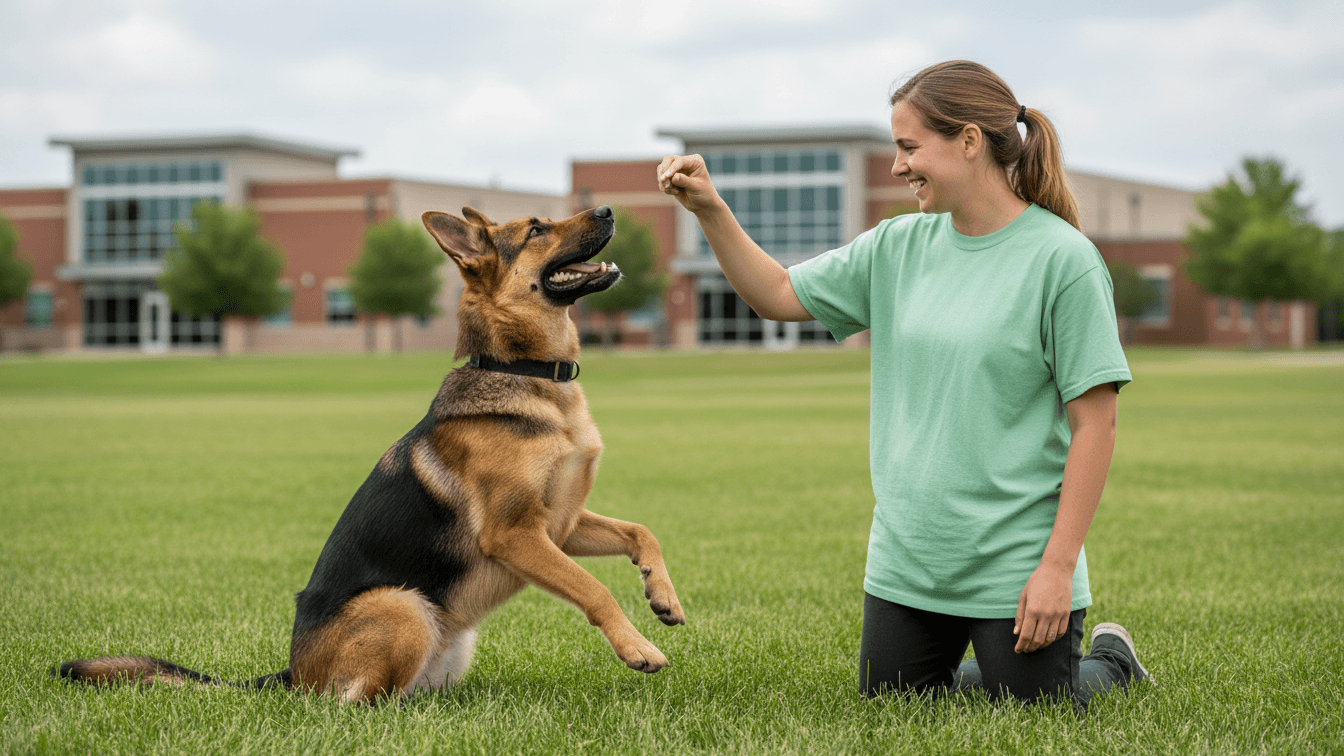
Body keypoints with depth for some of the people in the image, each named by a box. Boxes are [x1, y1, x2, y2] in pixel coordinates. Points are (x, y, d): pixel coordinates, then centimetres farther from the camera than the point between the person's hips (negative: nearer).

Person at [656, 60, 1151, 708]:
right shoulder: (899, 247, 5)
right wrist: (709, 210, -1)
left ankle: (1109, 661, 31)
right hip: (904, 563, 6)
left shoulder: (1062, 258, -13)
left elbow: (1094, 422, -13)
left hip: (1015, 568, -6)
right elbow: (777, 295, 13)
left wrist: (1058, 565, -16)